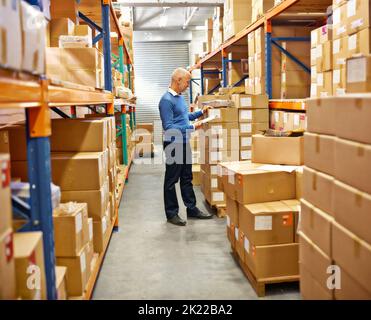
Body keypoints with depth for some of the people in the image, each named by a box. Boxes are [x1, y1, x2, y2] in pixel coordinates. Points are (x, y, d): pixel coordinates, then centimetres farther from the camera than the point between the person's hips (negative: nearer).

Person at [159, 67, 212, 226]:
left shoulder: (180, 97, 10)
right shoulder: (166, 100, -19)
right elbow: (168, 127, -23)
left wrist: (201, 112, 15)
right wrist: (192, 127, -22)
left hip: (184, 143, 9)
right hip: (173, 145, -9)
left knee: (187, 178, 16)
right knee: (172, 180, 3)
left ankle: (192, 208, 26)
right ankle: (171, 213, 13)